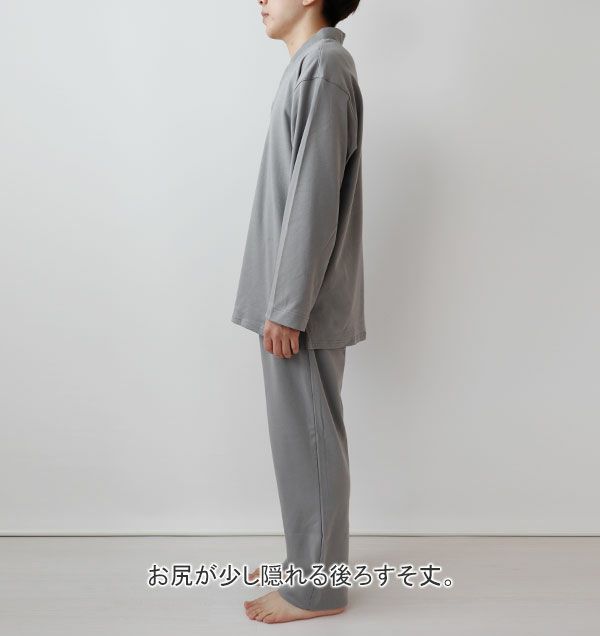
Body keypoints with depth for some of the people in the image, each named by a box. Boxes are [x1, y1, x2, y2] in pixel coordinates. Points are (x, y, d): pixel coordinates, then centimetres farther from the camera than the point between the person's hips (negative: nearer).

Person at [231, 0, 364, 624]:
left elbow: (315, 199, -20)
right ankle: (309, 563, 31)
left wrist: (288, 307, -19)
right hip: (293, 300, 10)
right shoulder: (311, 66, 17)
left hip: (303, 304, -10)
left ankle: (317, 588, 16)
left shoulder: (323, 67, -13)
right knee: (300, 437, 16)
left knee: (306, 439, 0)